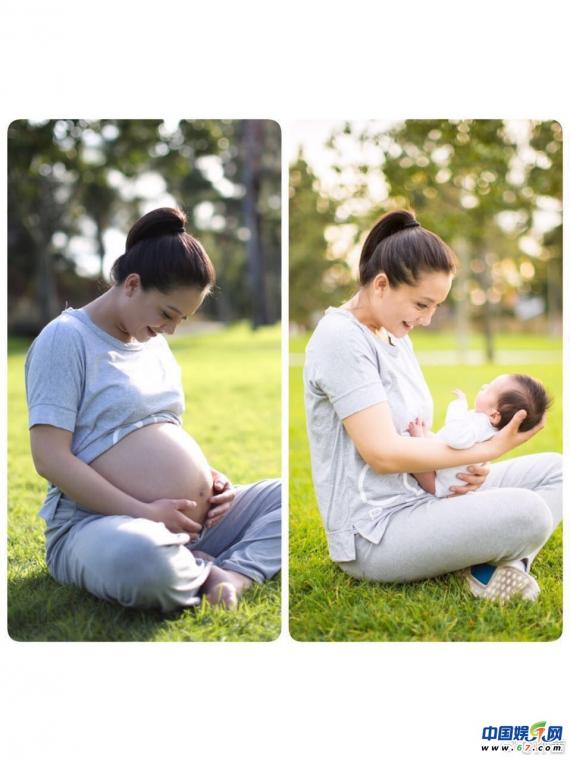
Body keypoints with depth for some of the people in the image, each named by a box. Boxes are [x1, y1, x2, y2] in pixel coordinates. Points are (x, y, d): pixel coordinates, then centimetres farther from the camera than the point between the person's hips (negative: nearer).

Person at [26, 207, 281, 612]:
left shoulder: (156, 344, 17)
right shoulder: (67, 338, -7)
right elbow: (49, 458, -16)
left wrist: (211, 476, 4)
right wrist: (143, 513, -19)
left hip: (192, 520, 8)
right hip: (100, 523, -8)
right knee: (142, 558, -42)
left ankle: (234, 574, -23)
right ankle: (211, 571, -12)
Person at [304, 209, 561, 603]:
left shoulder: (396, 335, 11)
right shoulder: (341, 339, -17)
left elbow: (414, 435, 13)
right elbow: (383, 452, -22)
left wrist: (459, 468, -9)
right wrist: (487, 449, -16)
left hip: (420, 496, 10)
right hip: (374, 533, -9)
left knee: (553, 469, 5)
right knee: (527, 512, -27)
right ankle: (488, 564, 3)